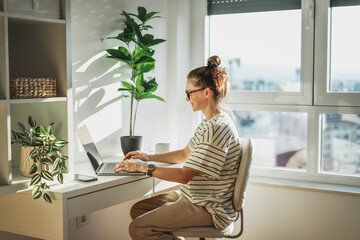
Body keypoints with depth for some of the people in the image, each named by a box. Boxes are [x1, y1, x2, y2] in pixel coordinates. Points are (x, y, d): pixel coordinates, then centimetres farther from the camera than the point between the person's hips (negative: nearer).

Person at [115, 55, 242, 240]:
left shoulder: (217, 128, -24)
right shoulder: (208, 124, 10)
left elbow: (184, 175, -23)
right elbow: (186, 154, 23)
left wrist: (143, 168, -16)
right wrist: (148, 157, 15)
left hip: (208, 209, -10)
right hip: (194, 197, 10)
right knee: (137, 209, 11)